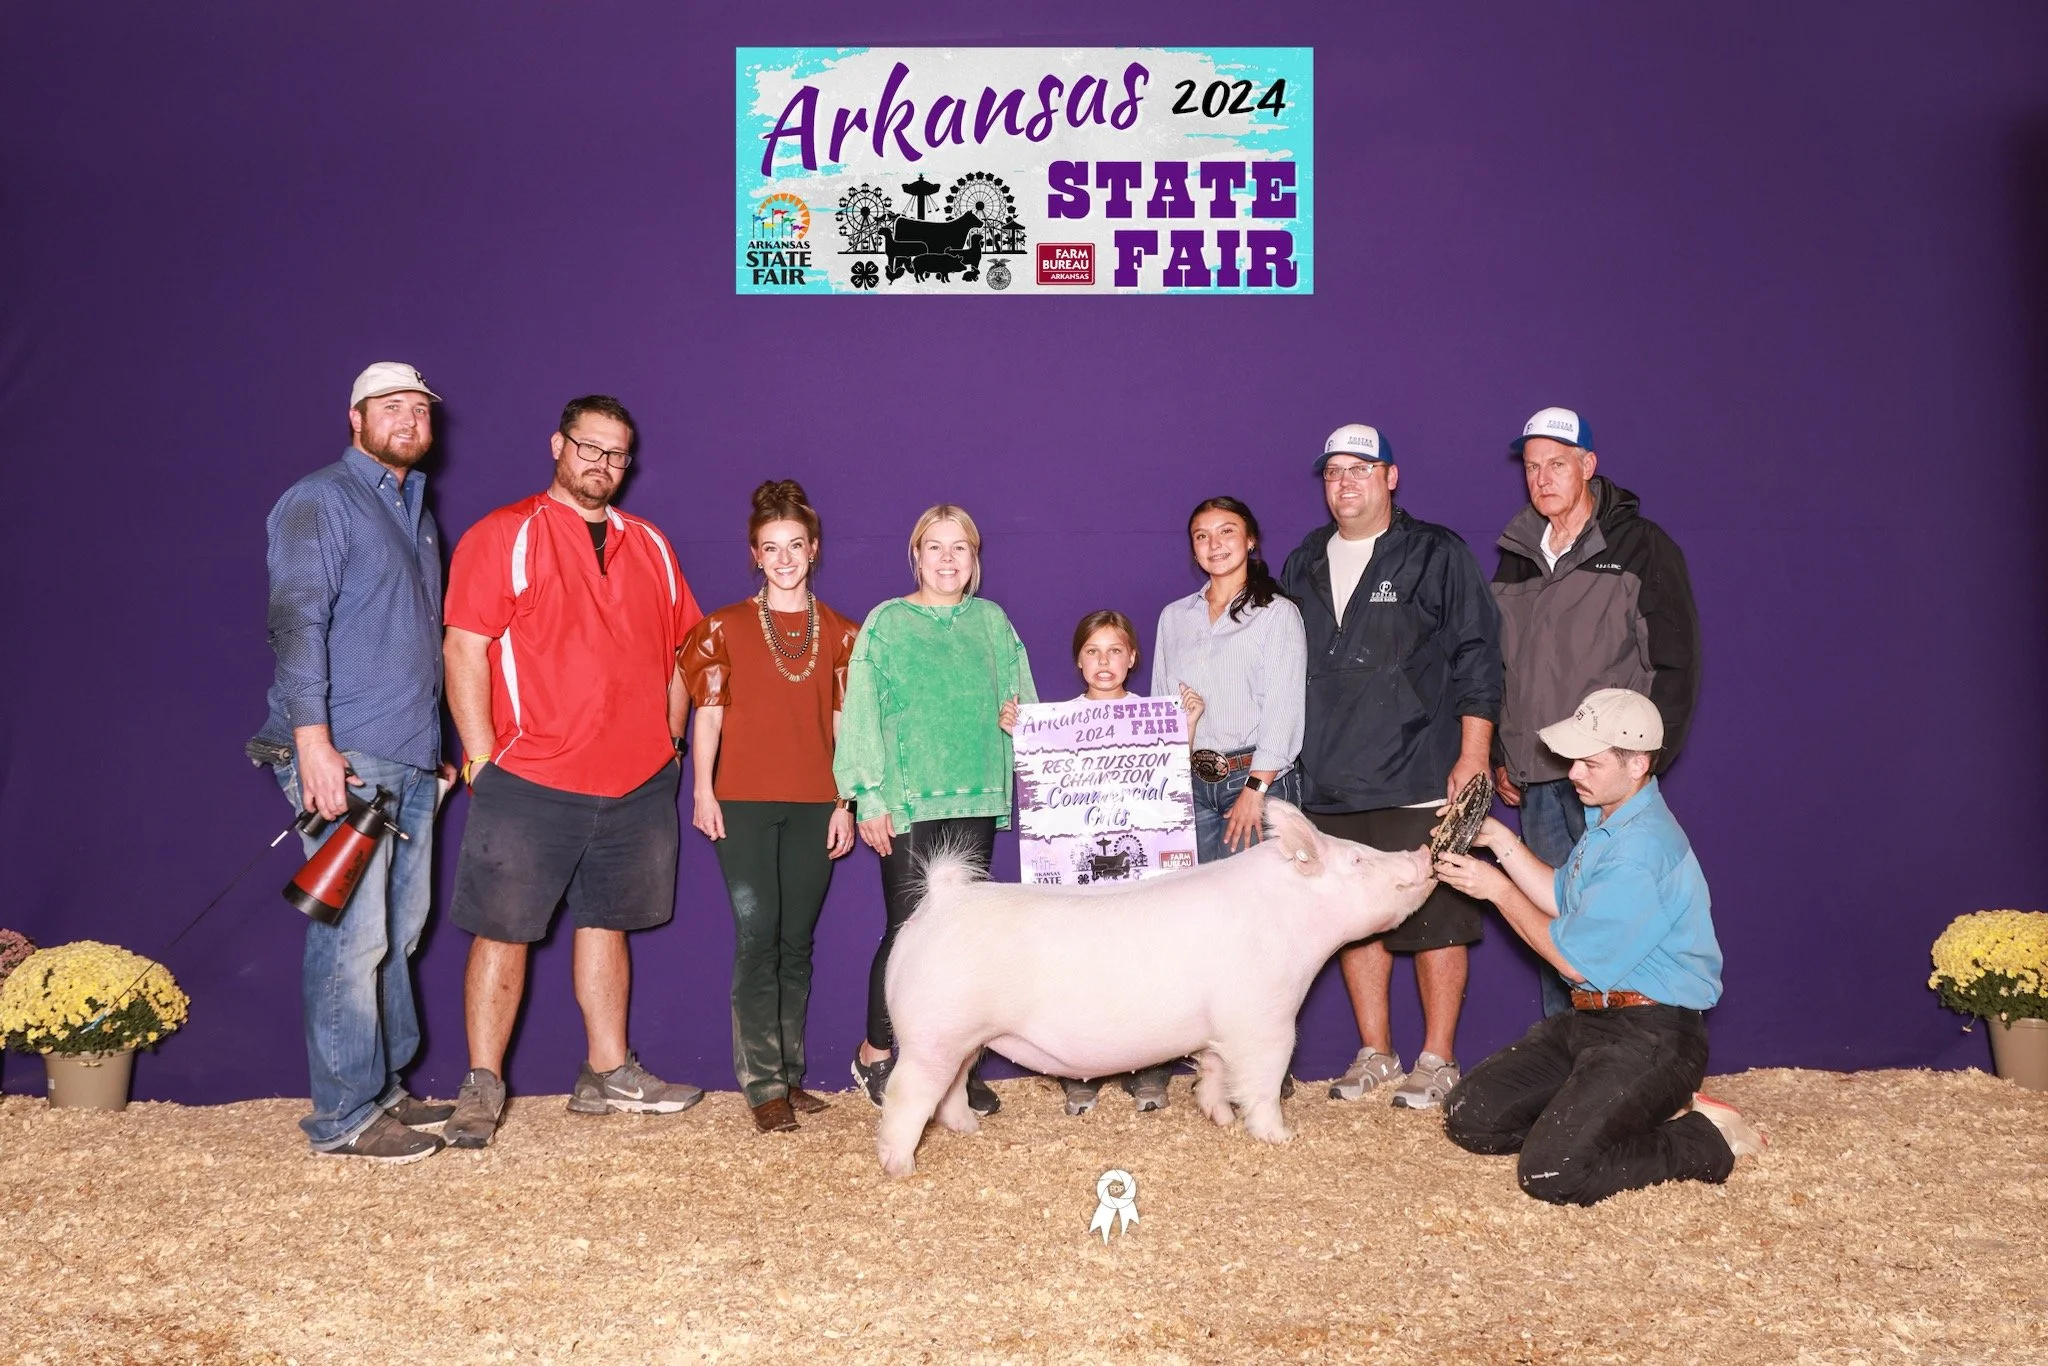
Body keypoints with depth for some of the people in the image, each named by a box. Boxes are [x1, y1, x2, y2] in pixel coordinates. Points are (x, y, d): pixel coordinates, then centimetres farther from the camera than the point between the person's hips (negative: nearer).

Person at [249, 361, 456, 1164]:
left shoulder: (414, 512, 21)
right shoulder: (319, 502, -5)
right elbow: (296, 621, -14)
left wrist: (438, 745, 21)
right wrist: (312, 738, -22)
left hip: (411, 762, 9)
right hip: (345, 758, -8)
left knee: (401, 930, 12)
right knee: (354, 933, -7)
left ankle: (383, 1088, 23)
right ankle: (344, 1118, 1)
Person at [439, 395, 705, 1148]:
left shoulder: (650, 546, 14)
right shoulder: (503, 536, -2)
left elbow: (676, 652, 19)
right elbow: (464, 650, -8)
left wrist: (669, 740, 11)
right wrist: (484, 761, -13)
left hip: (637, 783, 5)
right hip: (530, 782, -5)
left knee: (605, 922, 13)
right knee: (504, 929, 0)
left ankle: (608, 1073, 22)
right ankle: (482, 1087, 9)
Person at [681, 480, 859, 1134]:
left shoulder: (839, 633, 9)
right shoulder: (726, 627, 4)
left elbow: (844, 723, 8)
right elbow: (708, 712, 2)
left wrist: (844, 803, 4)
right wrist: (703, 791, -7)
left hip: (812, 805, 2)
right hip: (744, 802, -2)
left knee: (797, 943, 7)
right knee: (758, 939, -7)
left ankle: (790, 1075, 15)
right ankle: (763, 1085, -3)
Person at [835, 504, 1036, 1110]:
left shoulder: (992, 621, 12)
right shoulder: (886, 623, 2)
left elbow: (1021, 702, 15)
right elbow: (864, 715, -2)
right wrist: (870, 797, -7)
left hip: (975, 799, 3)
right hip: (907, 803, -3)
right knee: (908, 930, -3)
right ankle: (875, 1054, 16)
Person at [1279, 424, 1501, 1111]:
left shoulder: (1437, 556, 1)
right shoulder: (1303, 567, 14)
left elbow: (1476, 658, -2)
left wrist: (1473, 755, -8)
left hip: (1420, 781, -5)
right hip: (1330, 786, 5)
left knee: (1435, 919, -1)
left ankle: (1437, 1060, 11)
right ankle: (1375, 1055, 22)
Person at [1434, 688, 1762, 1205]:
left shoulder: (1643, 847, -23)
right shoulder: (1607, 818, 9)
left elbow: (1575, 960, -17)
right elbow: (1564, 901, 17)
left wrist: (1498, 890, -8)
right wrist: (1501, 841, 6)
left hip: (1649, 1033, -10)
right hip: (1589, 1018, 10)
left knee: (1551, 1172, -23)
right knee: (1469, 1118, 1)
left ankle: (1705, 1138, 0)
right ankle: (1645, 1114, 11)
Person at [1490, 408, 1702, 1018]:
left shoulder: (1640, 547, 0)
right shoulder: (1516, 557, 15)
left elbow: (1674, 664, -4)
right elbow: (1496, 666, 21)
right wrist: (1499, 757, 14)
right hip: (1535, 778, 5)